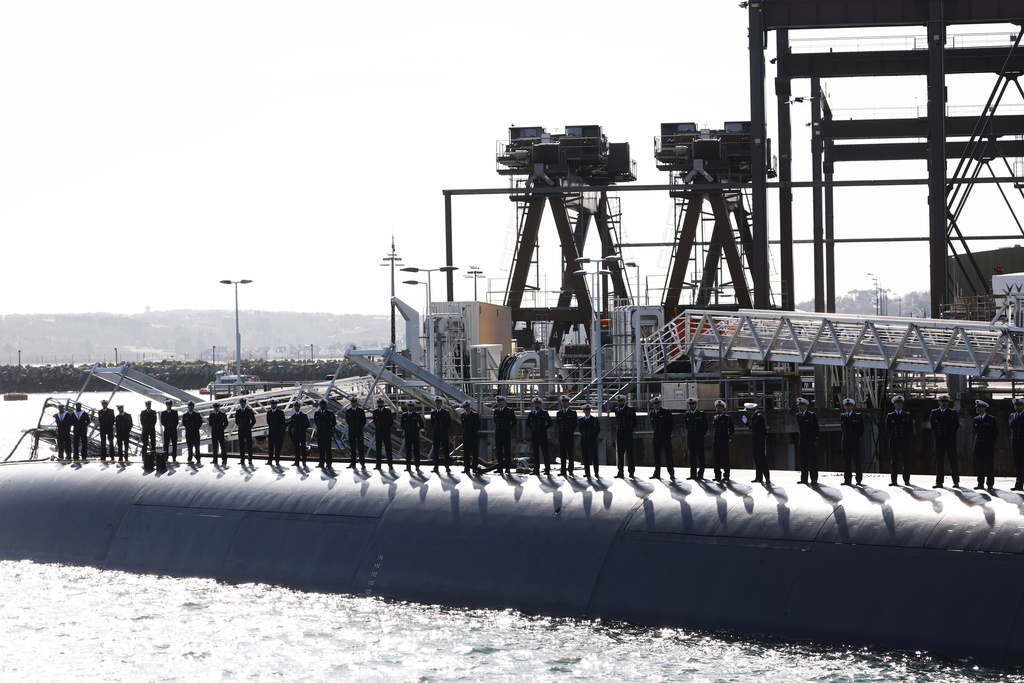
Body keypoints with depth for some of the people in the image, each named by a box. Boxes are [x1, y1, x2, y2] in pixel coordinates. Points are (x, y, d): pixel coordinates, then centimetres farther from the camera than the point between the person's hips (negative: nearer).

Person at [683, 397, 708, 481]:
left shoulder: (701, 414, 1)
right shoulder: (686, 415, 12)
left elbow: (705, 426, 5)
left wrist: (701, 434, 6)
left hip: (699, 439, -4)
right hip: (690, 438, 4)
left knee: (700, 456, -6)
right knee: (692, 457, 4)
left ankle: (700, 474, -6)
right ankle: (693, 474, 7)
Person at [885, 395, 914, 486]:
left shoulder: (907, 416, 9)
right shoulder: (890, 416, 11)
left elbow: (911, 429, 10)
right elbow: (887, 429, 13)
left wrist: (907, 438, 3)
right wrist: (892, 436, 5)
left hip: (905, 442, 0)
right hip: (893, 442, 0)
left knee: (906, 461, -2)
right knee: (894, 462, -1)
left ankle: (906, 480, 3)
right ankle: (894, 480, -1)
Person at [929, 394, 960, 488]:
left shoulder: (952, 412, 3)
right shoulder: (934, 412, 9)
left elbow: (957, 425, 8)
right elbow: (932, 425, 18)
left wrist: (951, 434, 3)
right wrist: (936, 434, 11)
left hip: (950, 440, -2)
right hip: (939, 440, 2)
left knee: (953, 461, -1)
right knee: (939, 462, 1)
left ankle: (956, 481, 2)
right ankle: (939, 482, 3)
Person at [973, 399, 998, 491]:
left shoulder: (991, 419, 0)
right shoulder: (976, 419, 13)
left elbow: (996, 432, 4)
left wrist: (990, 441, 1)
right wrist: (977, 441, 12)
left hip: (988, 446, -4)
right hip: (978, 447, 4)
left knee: (989, 466, -3)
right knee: (979, 466, 3)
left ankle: (990, 485, 1)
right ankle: (981, 484, 7)